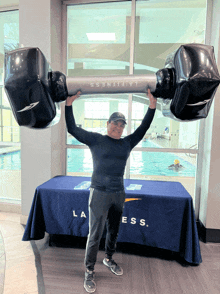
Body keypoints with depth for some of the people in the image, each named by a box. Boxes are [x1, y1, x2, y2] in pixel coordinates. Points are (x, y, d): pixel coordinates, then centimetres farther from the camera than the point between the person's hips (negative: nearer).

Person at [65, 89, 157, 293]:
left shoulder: (127, 143, 7)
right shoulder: (96, 139, -4)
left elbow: (143, 129, 9)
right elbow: (72, 129, -7)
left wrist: (152, 107, 4)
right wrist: (69, 104, -15)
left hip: (118, 194, 5)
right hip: (99, 193, -4)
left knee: (113, 232, 19)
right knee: (95, 235, 3)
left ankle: (108, 259, 44)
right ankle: (89, 272, 22)